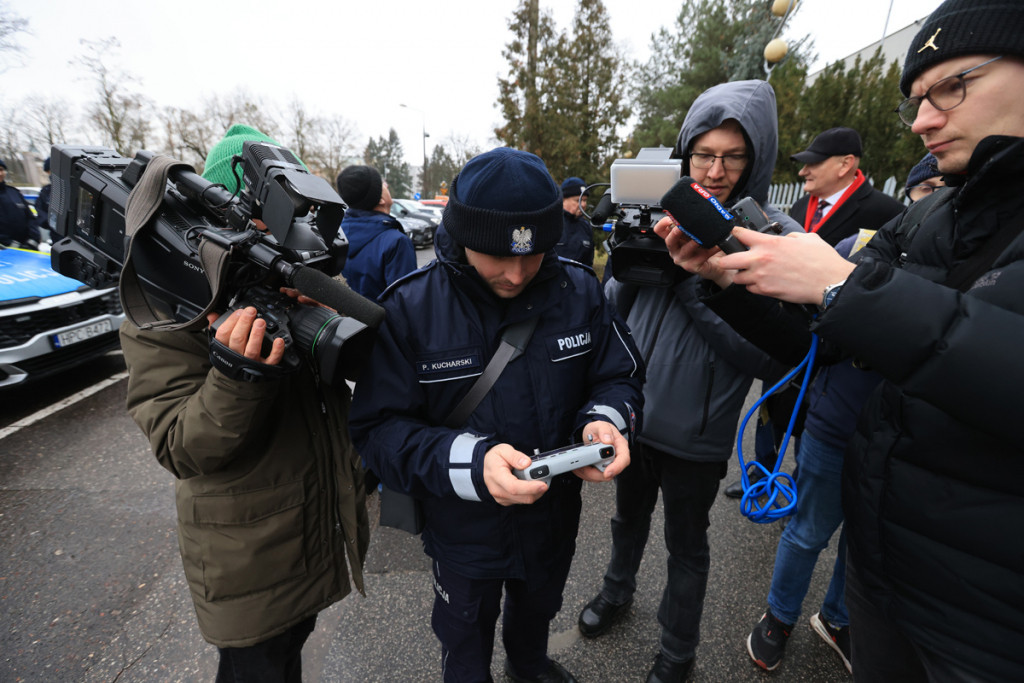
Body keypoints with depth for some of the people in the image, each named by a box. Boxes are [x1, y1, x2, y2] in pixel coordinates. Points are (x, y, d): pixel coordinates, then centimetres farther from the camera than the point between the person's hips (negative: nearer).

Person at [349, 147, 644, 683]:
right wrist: (470, 462, -39)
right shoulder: (410, 308, -24)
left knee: (537, 613, 37)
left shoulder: (580, 290, -15)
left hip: (555, 518, 4)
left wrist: (606, 420, -28)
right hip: (463, 532, -2)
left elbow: (620, 377, -5)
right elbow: (379, 428, -23)